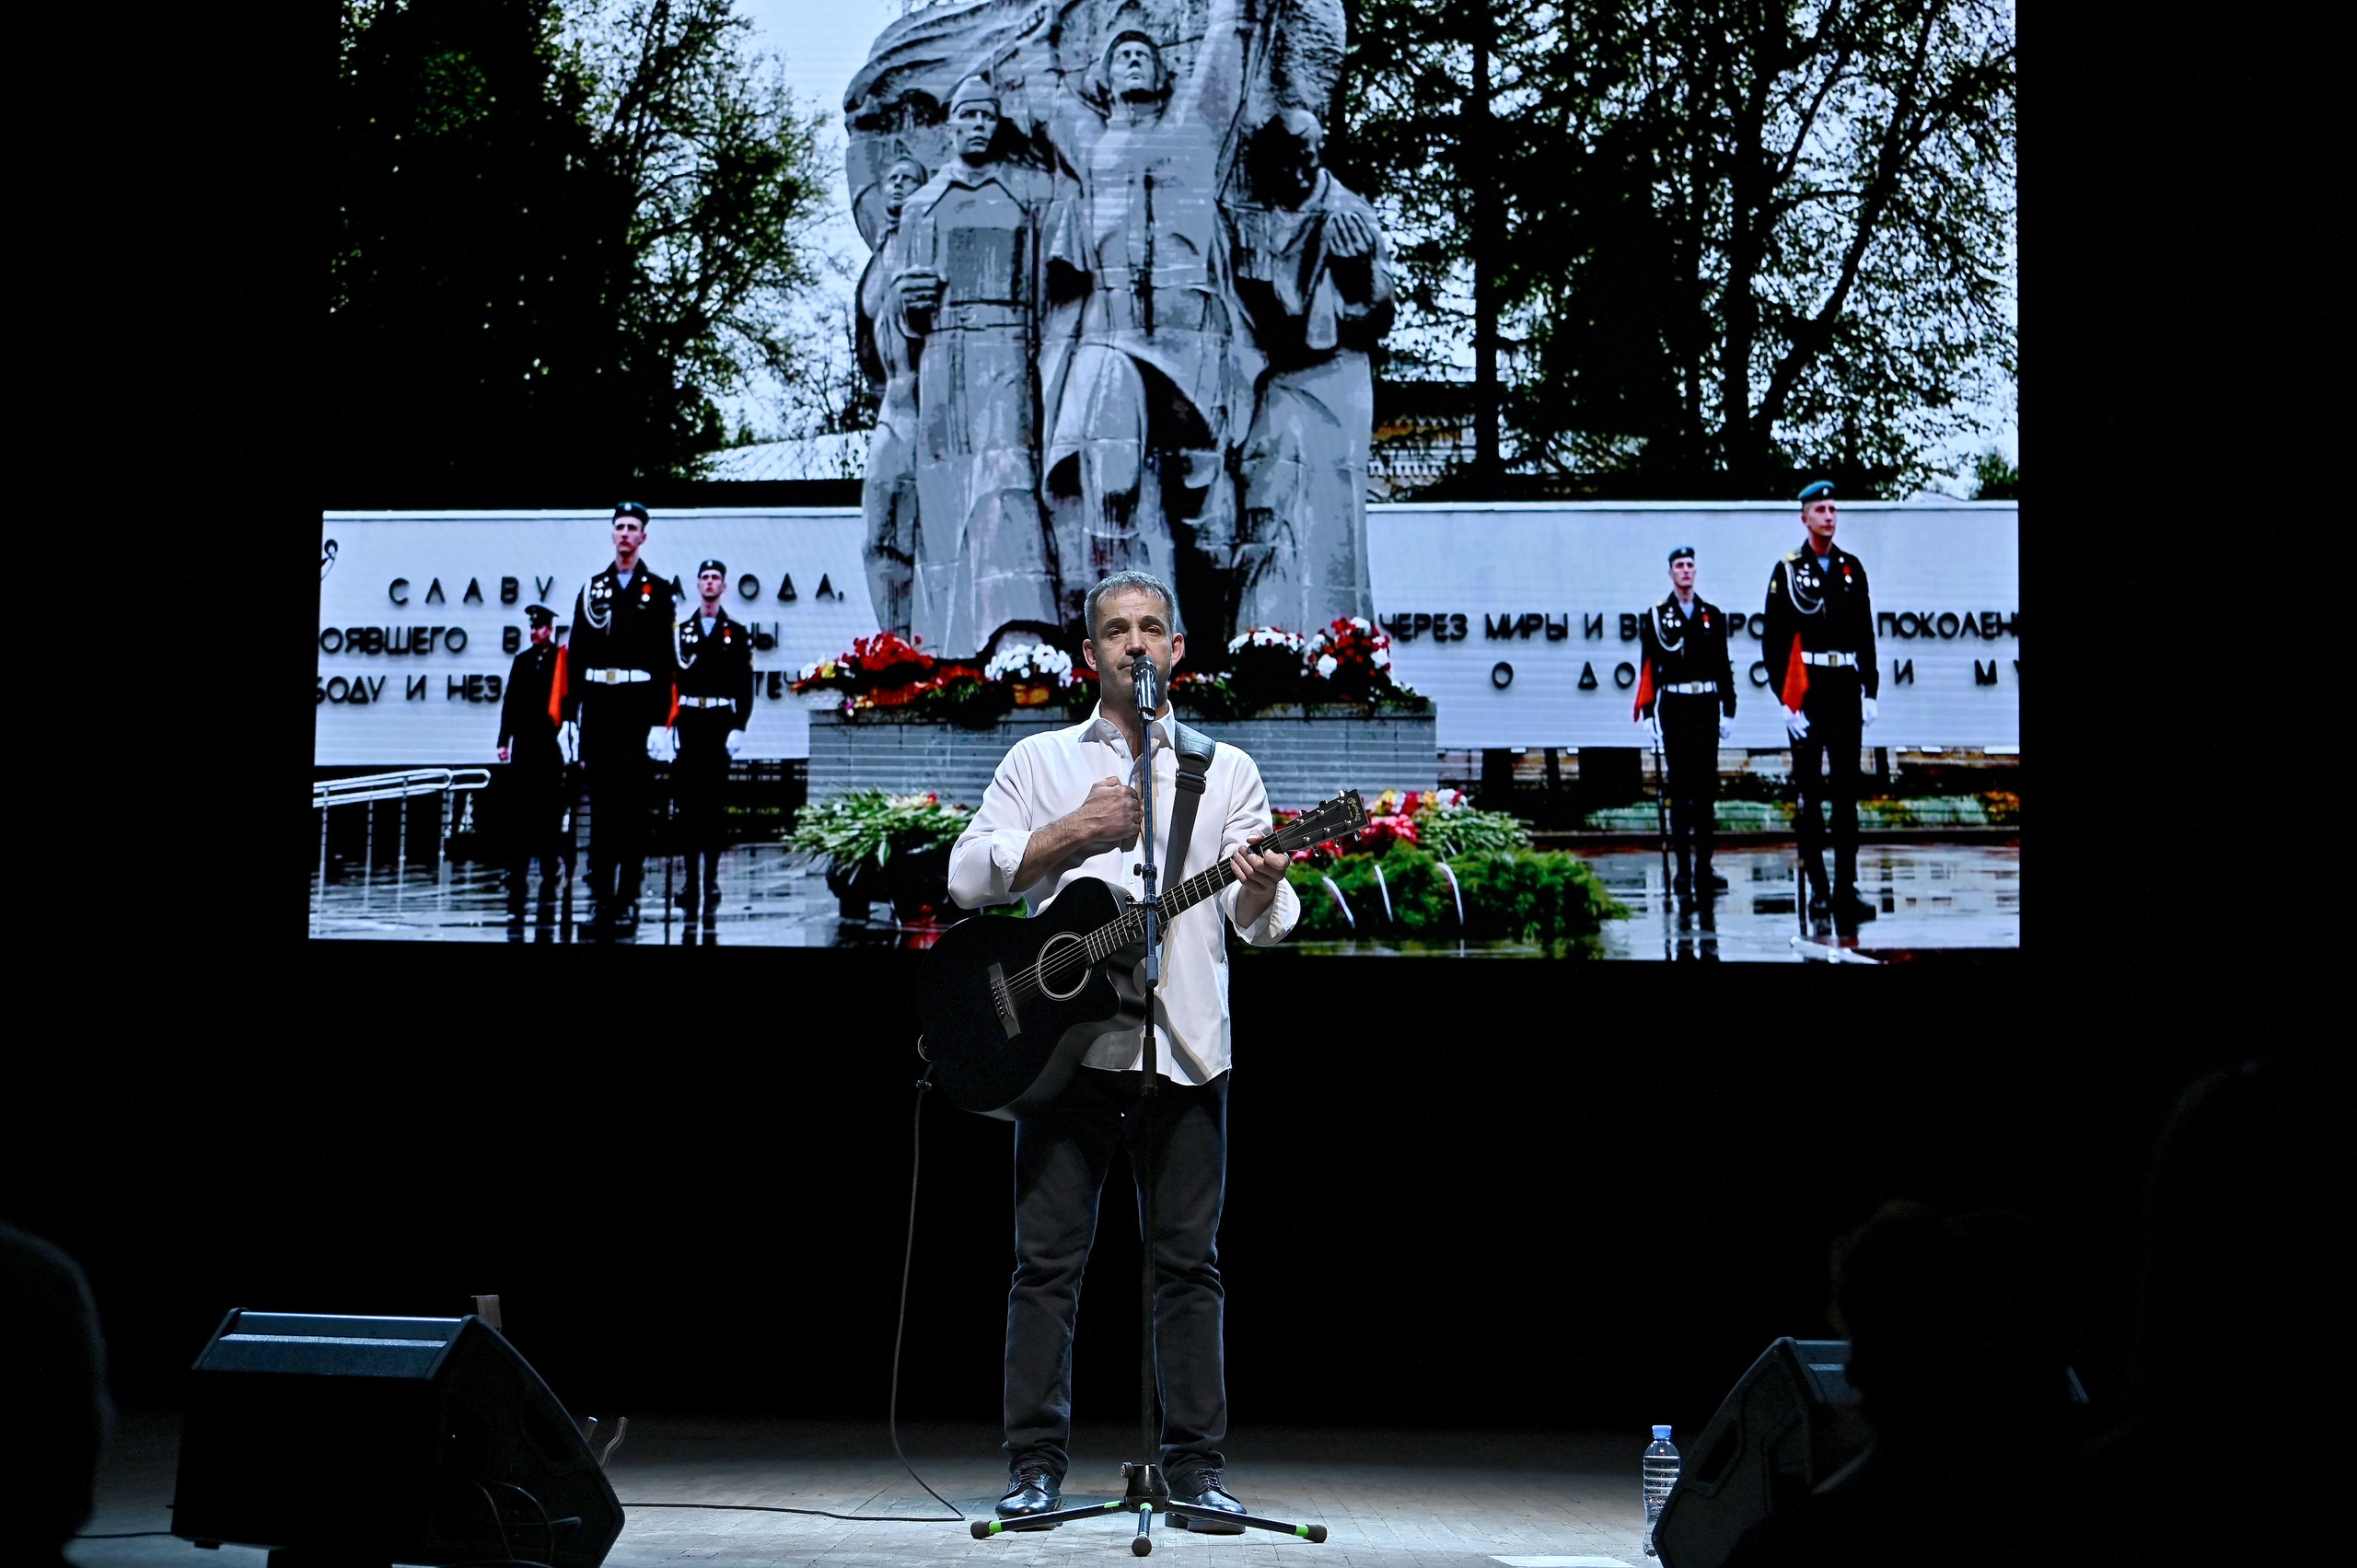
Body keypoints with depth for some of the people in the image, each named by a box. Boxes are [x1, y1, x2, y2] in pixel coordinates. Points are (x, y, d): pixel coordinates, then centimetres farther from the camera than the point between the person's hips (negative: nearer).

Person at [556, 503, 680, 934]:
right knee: (601, 805, 1)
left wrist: (662, 722, -11)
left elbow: (667, 662, -4)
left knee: (634, 805, 1)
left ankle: (628, 900, 5)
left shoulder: (660, 591, 2)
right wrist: (568, 717, 4)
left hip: (640, 709, -3)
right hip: (597, 709, 3)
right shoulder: (592, 590, 12)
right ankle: (600, 899, 2)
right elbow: (574, 657, 10)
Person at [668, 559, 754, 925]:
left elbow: (745, 686, 3)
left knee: (714, 800, -3)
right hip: (688, 723, 2)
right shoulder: (681, 631, 11)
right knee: (687, 800, 1)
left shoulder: (737, 634, 8)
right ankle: (691, 879, 6)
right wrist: (663, 724, -1)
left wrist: (739, 727, -7)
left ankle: (711, 883, -2)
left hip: (721, 722, -2)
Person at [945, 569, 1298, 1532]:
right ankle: (1036, 1464, 7)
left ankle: (1196, 1464, 10)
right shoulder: (1039, 761, 12)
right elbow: (967, 877, 1)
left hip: (1185, 1045, 1)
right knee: (1047, 1261, 0)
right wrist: (1069, 832, -10)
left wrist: (1262, 891, -18)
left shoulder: (1226, 770, 12)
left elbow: (1263, 924, 5)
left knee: (1189, 1261, 3)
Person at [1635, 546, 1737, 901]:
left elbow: (1724, 667, 11)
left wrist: (1728, 711, 6)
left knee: (1707, 787, 1)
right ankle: (1683, 868, 4)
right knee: (1679, 788, 0)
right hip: (1674, 708, -2)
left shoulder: (1713, 616, 10)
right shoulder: (1657, 616, 2)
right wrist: (1647, 714, -7)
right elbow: (1649, 669, -1)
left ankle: (1704, 866, 6)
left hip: (1707, 707, 2)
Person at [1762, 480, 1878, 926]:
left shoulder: (1852, 568, 11)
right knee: (1810, 795, 3)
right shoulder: (1788, 571, 0)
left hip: (1847, 693, 3)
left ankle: (1846, 889, -1)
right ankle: (1817, 889, 8)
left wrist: (1870, 693, 6)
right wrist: (1785, 701, -10)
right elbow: (1773, 642, -3)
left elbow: (1865, 635, 12)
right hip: (1807, 695, -3)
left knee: (1847, 792, 0)